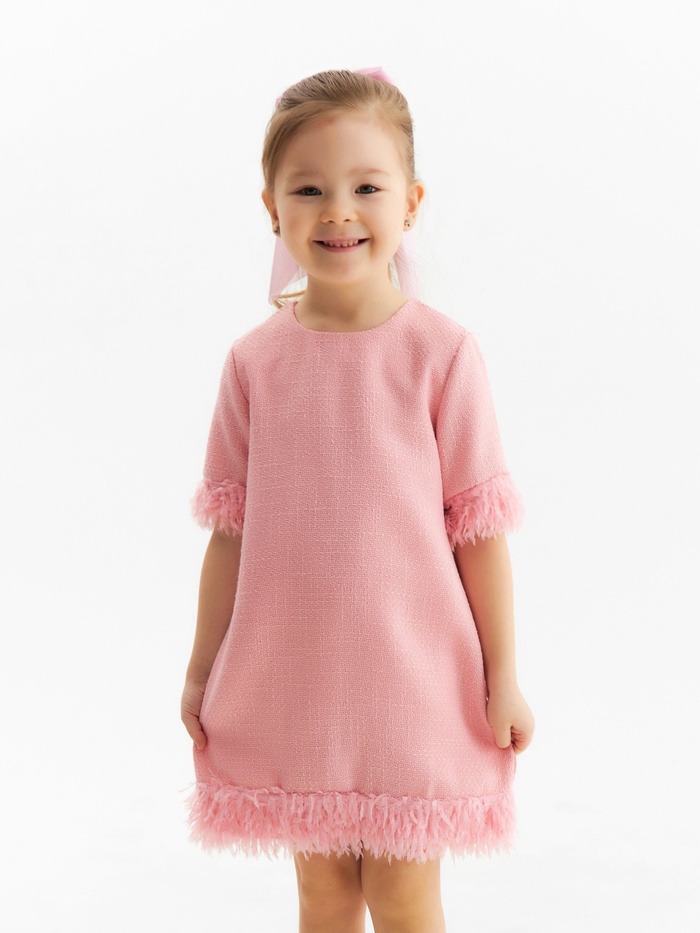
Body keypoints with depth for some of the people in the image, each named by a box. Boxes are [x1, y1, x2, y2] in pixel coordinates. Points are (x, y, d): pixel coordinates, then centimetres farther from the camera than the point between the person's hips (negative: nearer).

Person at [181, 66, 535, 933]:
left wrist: (503, 677, -4)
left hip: (412, 679, -2)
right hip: (290, 682, 3)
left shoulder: (441, 352, -10)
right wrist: (201, 671, 7)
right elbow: (231, 529, 3)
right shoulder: (255, 360, -2)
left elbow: (481, 527, -7)